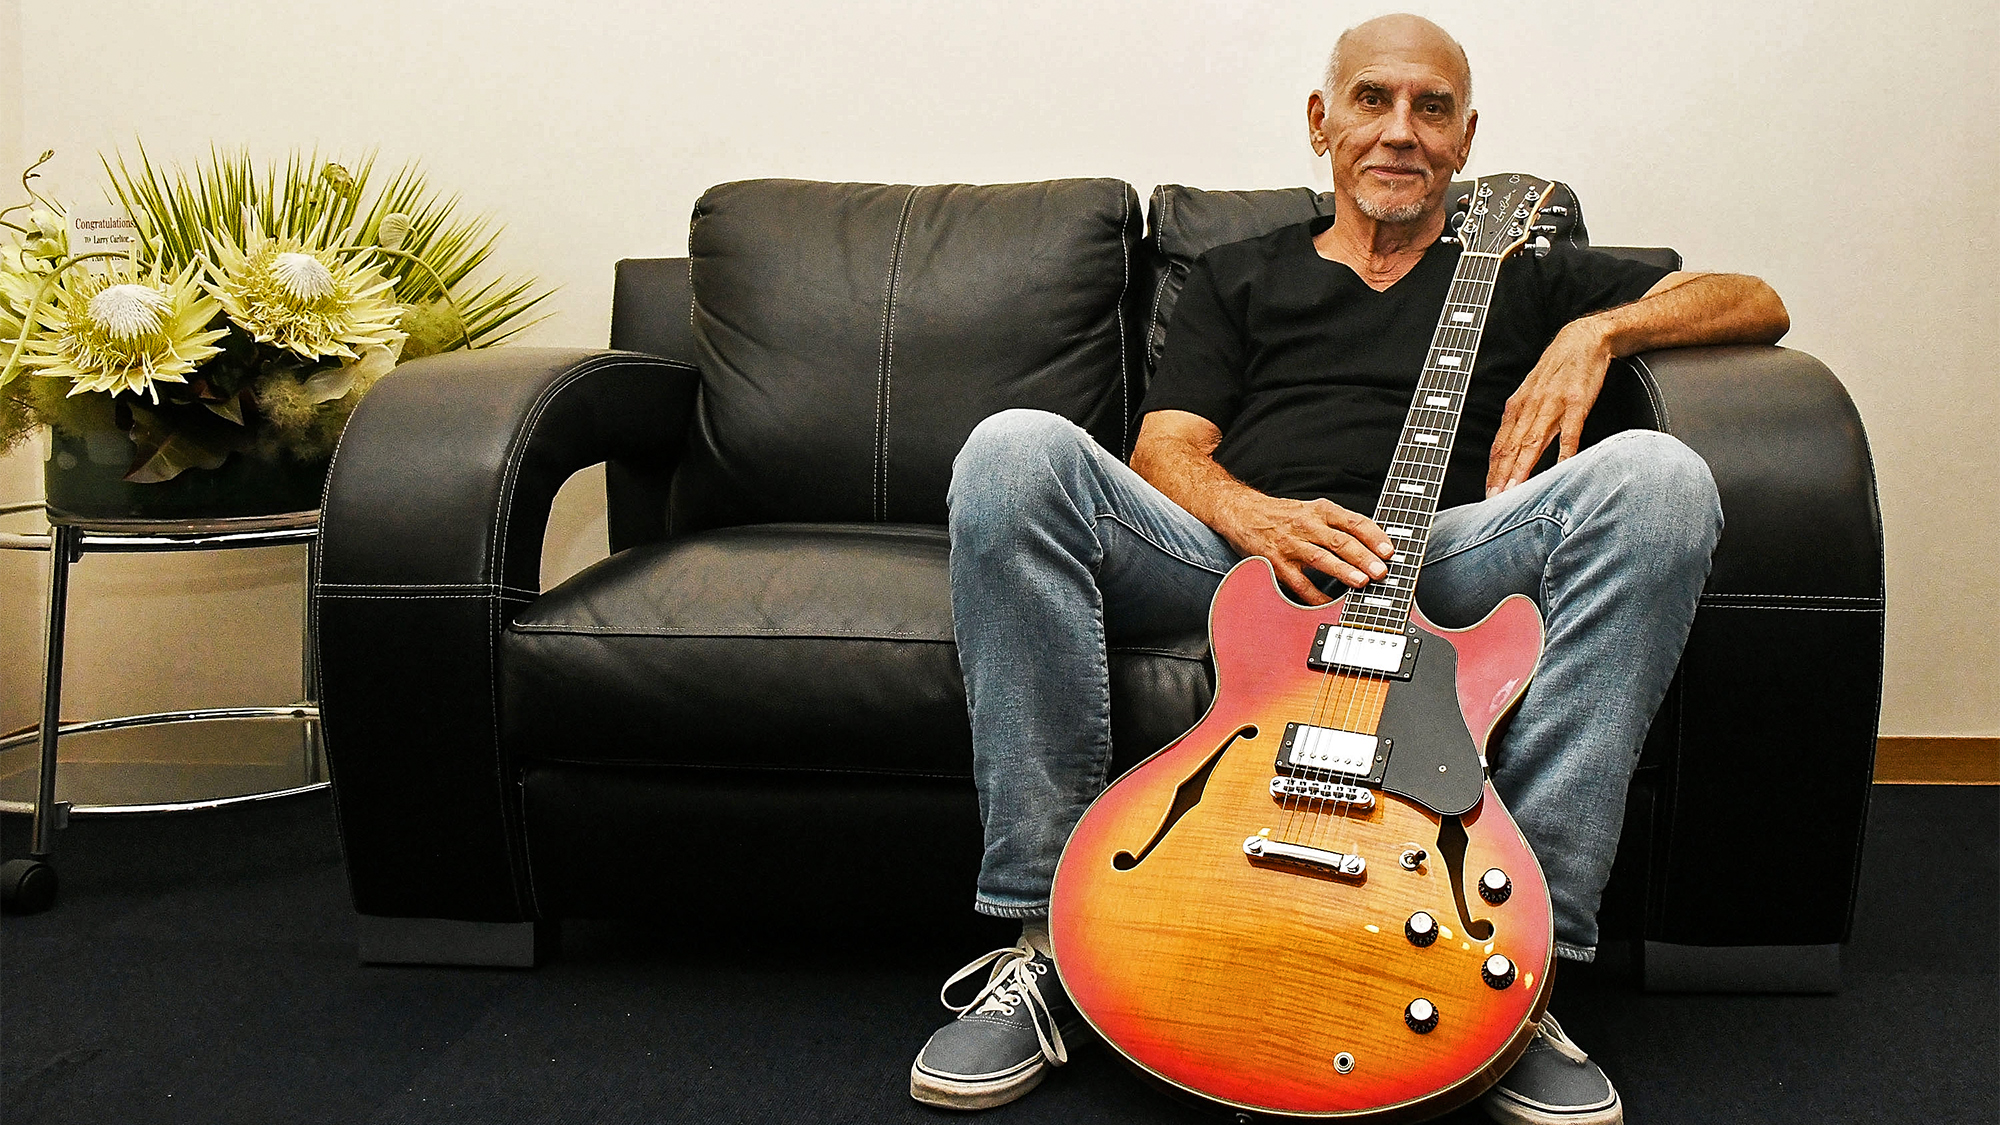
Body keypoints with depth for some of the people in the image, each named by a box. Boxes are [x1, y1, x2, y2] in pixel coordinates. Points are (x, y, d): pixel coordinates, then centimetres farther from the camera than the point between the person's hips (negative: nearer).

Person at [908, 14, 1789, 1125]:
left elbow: (1758, 303, 22)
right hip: (1236, 551, 1)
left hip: (1439, 566, 0)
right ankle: (1039, 937, -26)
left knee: (1656, 476, -28)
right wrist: (1253, 516, -11)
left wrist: (1595, 332, 2)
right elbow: (1164, 452, 12)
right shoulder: (1235, 275, 27)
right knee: (1014, 451, -27)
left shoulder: (1522, 277, 28)